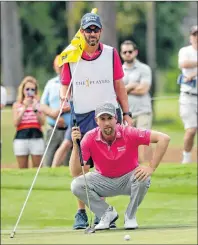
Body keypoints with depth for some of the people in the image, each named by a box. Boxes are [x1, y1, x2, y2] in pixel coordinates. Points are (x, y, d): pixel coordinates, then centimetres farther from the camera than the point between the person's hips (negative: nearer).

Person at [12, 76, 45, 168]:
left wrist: (35, 109, -12)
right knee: (22, 168, 2)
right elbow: (16, 123, -3)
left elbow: (42, 122, 0)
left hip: (36, 137, 0)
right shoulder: (17, 105, 8)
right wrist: (24, 108, -9)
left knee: (37, 167, 1)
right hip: (21, 137, 0)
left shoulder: (38, 104, 9)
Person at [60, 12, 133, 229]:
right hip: (81, 116, 0)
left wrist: (126, 114, 4)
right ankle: (81, 212, 6)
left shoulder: (111, 54, 4)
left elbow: (119, 85, 8)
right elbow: (64, 86, 8)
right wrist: (64, 98, -14)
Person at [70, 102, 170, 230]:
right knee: (76, 185, -23)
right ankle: (107, 213, 0)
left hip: (128, 180, -1)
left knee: (143, 178, -34)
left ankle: (130, 216, -7)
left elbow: (164, 138, -26)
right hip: (104, 181, 2)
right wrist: (76, 145, -35)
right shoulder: (90, 138, -18)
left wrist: (151, 168, -30)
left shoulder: (128, 133, -23)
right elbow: (76, 172, -22)